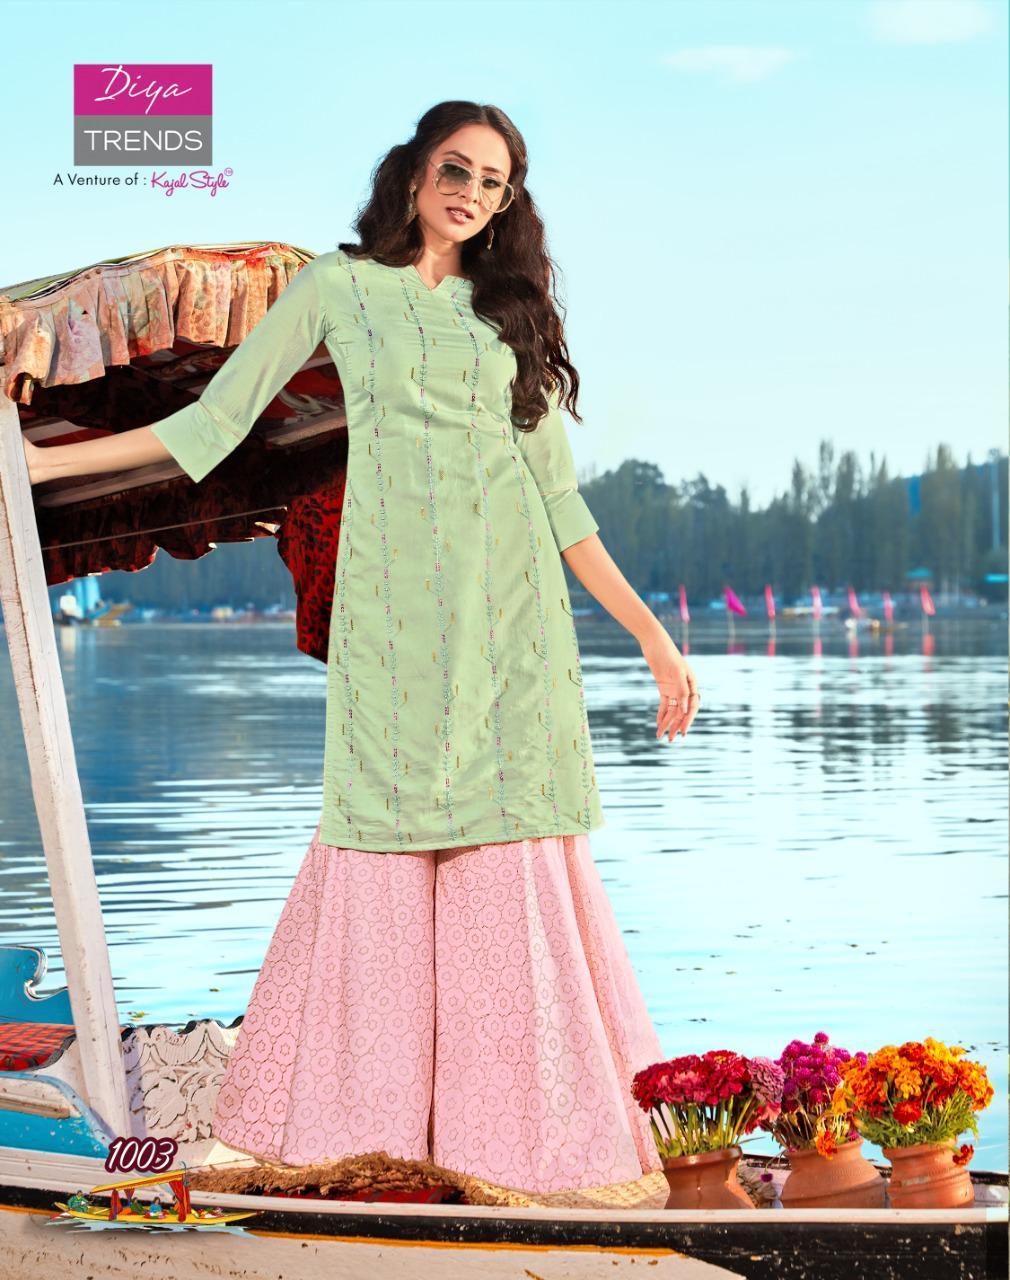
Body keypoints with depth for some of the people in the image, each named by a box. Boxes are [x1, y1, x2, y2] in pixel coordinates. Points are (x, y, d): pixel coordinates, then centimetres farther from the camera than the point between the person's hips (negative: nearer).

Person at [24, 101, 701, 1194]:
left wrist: (650, 632, 10)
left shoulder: (510, 310, 17)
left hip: (512, 607, 2)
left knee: (516, 838, -4)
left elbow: (559, 493, 15)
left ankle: (527, 1116, 2)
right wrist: (42, 459, 4)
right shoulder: (341, 287, 11)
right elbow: (216, 417, 9)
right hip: (395, 600, -1)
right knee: (386, 828, -6)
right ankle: (357, 1112, 5)